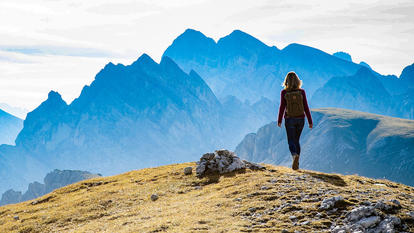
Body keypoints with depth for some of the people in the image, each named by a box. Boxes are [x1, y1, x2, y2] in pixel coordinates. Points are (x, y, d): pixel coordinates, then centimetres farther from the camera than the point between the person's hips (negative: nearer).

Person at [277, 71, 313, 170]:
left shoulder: (284, 92, -9)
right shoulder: (301, 92, -5)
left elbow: (282, 107, -8)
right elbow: (306, 107, -4)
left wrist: (279, 120, 3)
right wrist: (310, 121, 1)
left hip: (289, 119, -2)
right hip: (300, 119, 2)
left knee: (291, 142, 3)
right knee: (296, 140, 17)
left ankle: (295, 155, -28)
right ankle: (296, 164, 17)